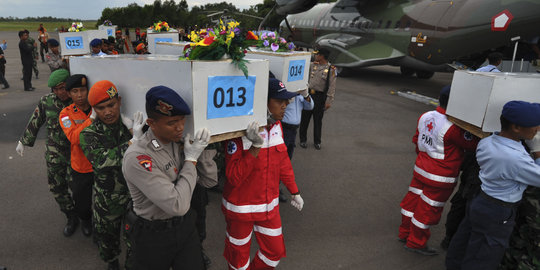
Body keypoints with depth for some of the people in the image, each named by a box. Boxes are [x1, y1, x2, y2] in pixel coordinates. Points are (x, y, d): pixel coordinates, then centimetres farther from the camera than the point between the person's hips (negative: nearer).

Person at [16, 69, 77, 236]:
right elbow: (35, 122, 9)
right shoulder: (46, 101, -5)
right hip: (54, 153, 4)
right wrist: (23, 142, 17)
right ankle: (71, 217, 29)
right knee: (56, 186, 9)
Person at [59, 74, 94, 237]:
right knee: (82, 201, 20)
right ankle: (85, 220, 52)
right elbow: (74, 138, -27)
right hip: (81, 168, 0)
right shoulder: (66, 114, -9)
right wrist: (92, 118, -34)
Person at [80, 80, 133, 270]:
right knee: (107, 240, 24)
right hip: (107, 201, 0)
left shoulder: (132, 124, -9)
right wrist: (133, 143, -43)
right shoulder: (89, 135, -13)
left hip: (135, 195, 1)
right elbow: (102, 160, -34)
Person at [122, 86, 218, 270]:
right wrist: (191, 159, -23)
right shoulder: (137, 158, -26)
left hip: (185, 226, 5)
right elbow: (178, 205, -29)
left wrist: (203, 148, -15)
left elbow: (209, 181, -2)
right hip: (153, 236, -5)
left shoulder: (181, 142, -6)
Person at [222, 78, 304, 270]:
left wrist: (294, 192, 13)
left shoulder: (276, 126, -2)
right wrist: (256, 146, -36)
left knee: (275, 251, 17)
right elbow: (234, 178, -27)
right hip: (241, 209, -6)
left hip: (269, 206, 6)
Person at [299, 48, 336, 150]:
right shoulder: (312, 65, 6)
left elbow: (332, 86, -8)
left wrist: (329, 101, -12)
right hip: (308, 94, 4)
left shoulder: (331, 69, -6)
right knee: (305, 118, 7)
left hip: (320, 96, -3)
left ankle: (317, 141, 22)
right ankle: (303, 140, 21)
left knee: (318, 120, 7)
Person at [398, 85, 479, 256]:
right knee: (428, 209, 7)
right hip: (440, 178, -8)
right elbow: (474, 145, -15)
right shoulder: (453, 128, -25)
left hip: (421, 169, 8)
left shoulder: (425, 116, -1)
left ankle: (405, 233, 37)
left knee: (413, 200, 19)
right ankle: (416, 242, 23)